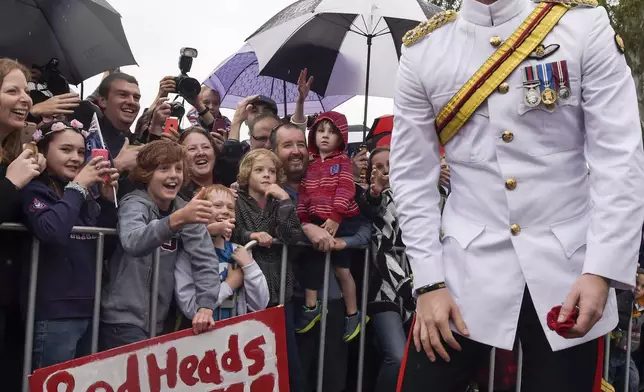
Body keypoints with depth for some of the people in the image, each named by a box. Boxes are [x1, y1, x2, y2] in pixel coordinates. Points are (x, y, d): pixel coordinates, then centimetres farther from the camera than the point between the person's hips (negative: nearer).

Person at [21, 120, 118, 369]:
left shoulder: (84, 195, 13)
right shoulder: (34, 190, -7)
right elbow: (52, 231, -27)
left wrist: (108, 199, 0)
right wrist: (77, 187, -15)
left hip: (89, 310, 7)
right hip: (54, 313, -7)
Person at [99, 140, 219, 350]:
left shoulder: (185, 209, 5)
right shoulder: (134, 204, -11)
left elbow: (205, 260, -4)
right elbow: (133, 242, -34)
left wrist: (205, 307, -20)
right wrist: (177, 219, -51)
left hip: (159, 322, 6)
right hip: (123, 320, -6)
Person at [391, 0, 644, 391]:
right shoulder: (423, 50, 1)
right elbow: (413, 177, 2)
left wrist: (602, 270, -14)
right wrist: (429, 282, -4)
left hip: (568, 270, 0)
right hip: (465, 268, 1)